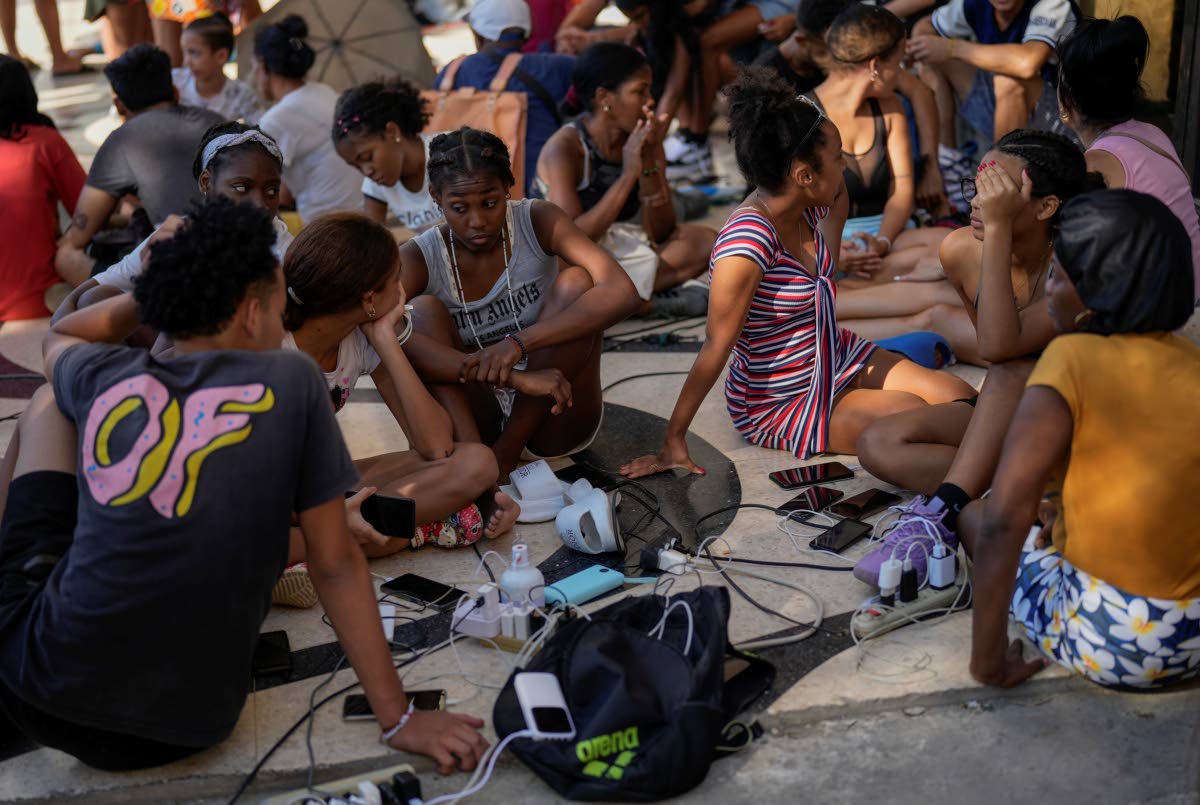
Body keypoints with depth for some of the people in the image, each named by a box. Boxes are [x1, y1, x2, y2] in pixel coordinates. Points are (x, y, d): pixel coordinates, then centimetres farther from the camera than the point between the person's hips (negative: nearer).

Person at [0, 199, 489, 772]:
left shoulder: (106, 377, 0)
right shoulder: (292, 381, -6)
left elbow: (58, 337, 27)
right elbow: (334, 563, -5)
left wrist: (167, 284, 21)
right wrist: (398, 719, 0)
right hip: (185, 726, -1)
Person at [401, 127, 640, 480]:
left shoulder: (537, 222, -9)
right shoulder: (420, 257, -10)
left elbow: (623, 293, -24)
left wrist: (518, 343, -37)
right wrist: (514, 377, -41)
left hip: (553, 420, 0)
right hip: (475, 419, 0)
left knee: (576, 283, -22)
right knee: (423, 310, -21)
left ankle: (505, 453, -22)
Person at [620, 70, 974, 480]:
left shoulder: (806, 207, -7)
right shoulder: (748, 239, -32)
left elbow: (838, 207, 21)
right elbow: (716, 347, -27)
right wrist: (673, 441, -25)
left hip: (837, 357, 8)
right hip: (780, 403, -8)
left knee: (959, 399, -3)